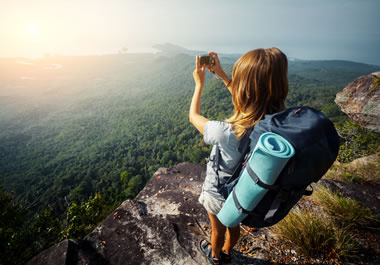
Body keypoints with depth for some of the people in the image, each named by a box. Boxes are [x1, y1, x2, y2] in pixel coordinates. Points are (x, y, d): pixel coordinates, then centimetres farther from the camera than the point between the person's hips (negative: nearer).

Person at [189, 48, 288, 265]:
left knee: (218, 230, 29)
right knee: (234, 226, 35)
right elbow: (249, 99, -5)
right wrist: (222, 74, -1)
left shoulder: (226, 133, -43)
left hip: (219, 195, -4)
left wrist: (199, 83, -7)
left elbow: (194, 116, -21)